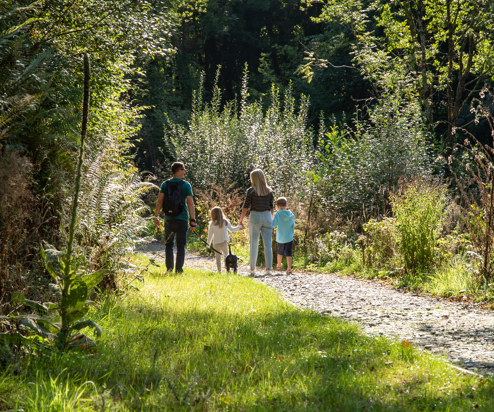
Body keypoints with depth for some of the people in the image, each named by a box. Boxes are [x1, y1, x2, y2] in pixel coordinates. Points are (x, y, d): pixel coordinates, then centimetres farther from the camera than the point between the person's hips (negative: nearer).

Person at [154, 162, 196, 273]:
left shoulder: (165, 184, 3)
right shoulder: (186, 185, -3)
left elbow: (160, 201, -1)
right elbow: (190, 203, -6)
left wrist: (156, 216, 2)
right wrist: (193, 220, -5)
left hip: (169, 218, 2)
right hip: (182, 218, -2)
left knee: (169, 244, 8)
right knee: (181, 245, 3)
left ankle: (169, 270, 3)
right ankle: (179, 270, 0)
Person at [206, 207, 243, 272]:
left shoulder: (212, 224, -6)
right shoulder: (225, 222, -1)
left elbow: (210, 234, -1)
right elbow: (231, 229, 13)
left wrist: (208, 243, 13)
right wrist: (239, 227, 30)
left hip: (216, 243, -1)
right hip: (224, 242, 1)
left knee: (218, 257, 4)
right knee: (226, 255, 16)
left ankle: (219, 271, -1)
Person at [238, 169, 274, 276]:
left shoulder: (251, 190, -6)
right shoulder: (269, 191, 5)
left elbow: (246, 207, -6)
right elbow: (272, 207, 9)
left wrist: (240, 220, 1)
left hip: (255, 216, -3)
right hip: (267, 216, 3)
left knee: (254, 244, 4)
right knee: (267, 244, 5)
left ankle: (252, 269, 6)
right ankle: (268, 268, 3)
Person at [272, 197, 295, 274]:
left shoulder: (278, 214, -12)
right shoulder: (291, 215, -1)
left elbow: (273, 224, -20)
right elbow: (293, 227, 6)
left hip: (280, 239, 0)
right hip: (289, 238, 0)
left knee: (280, 252, 19)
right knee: (288, 253, -1)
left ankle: (279, 266, 37)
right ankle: (289, 268, -14)